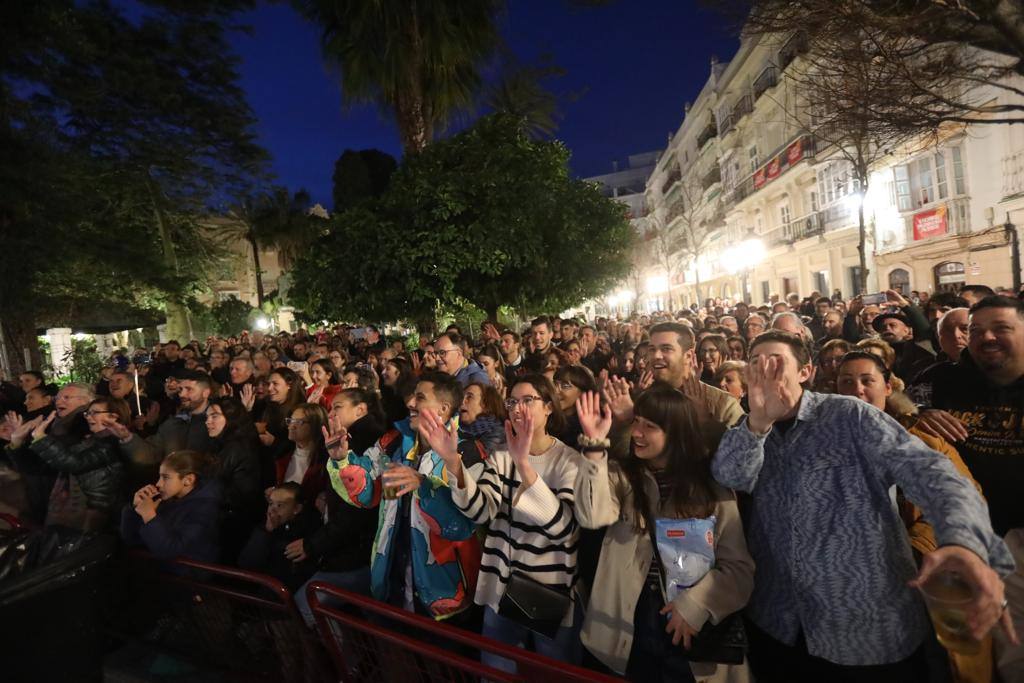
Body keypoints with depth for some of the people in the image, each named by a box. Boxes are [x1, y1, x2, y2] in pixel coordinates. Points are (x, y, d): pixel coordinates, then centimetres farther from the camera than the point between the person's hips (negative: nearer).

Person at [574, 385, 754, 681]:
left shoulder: (714, 489, -4)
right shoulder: (621, 476, -3)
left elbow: (738, 567, -5)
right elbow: (592, 517, -23)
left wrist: (696, 605, -18)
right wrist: (595, 445, -29)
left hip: (687, 636, 0)